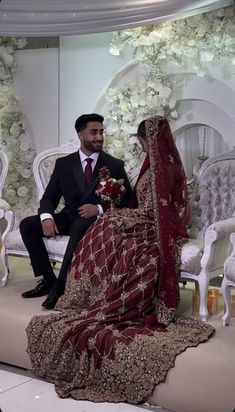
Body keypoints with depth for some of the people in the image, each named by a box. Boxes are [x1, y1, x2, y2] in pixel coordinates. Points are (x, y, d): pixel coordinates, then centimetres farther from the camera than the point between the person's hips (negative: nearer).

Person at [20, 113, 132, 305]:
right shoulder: (63, 163, 6)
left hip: (98, 220, -4)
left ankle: (62, 284, -33)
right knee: (27, 225, -15)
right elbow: (49, 197, 5)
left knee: (80, 226, -39)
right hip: (69, 217, 4)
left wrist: (100, 209, -20)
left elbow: (126, 198, -3)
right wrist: (47, 217, -18)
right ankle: (48, 279, -7)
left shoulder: (115, 165, 0)